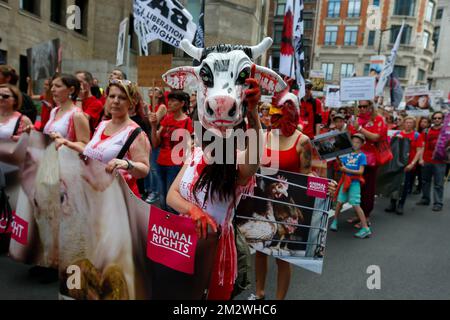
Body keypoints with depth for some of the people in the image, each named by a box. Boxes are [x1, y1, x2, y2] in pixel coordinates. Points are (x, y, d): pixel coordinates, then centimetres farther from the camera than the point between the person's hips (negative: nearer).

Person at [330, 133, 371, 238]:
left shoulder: (362, 156, -5)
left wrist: (347, 170, -21)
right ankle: (335, 222, 28)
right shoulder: (347, 154, 7)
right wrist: (337, 158, -14)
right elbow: (341, 165, 3)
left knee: (356, 205, -7)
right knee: (340, 202, 10)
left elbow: (361, 171, -12)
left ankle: (366, 229, -2)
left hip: (354, 182, -4)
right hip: (345, 181, 5)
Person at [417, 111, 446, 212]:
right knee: (425, 181, 11)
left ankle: (438, 203, 3)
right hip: (426, 161, 3)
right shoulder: (426, 131, 9)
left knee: (438, 184, -1)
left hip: (439, 162, -3)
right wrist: (421, 158, -1)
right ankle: (425, 199, 23)